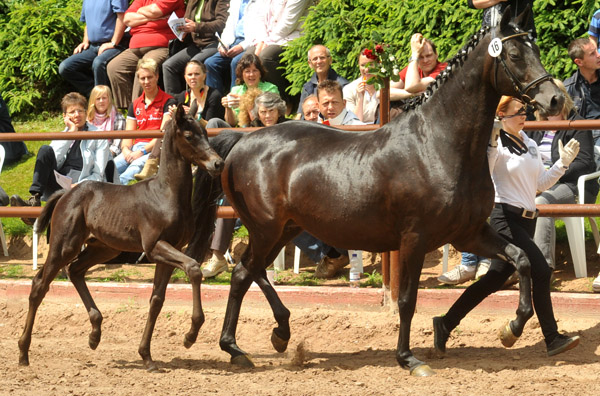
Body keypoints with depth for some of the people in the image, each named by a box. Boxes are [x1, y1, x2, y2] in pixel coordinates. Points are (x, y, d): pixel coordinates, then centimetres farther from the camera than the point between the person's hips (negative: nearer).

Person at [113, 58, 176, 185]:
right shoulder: (135, 105, 23)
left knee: (137, 165, -41)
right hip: (135, 149, 6)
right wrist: (126, 149, -7)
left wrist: (142, 151, -15)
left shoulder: (168, 102, 4)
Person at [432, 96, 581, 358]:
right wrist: (492, 143, -35)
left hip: (527, 219, 8)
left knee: (494, 279, 10)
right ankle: (552, 339, -13)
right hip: (506, 216, -8)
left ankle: (446, 324, 20)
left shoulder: (529, 144, 14)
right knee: (540, 270, -17)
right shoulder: (497, 143, -9)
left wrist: (563, 162, 6)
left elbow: (541, 184, 17)